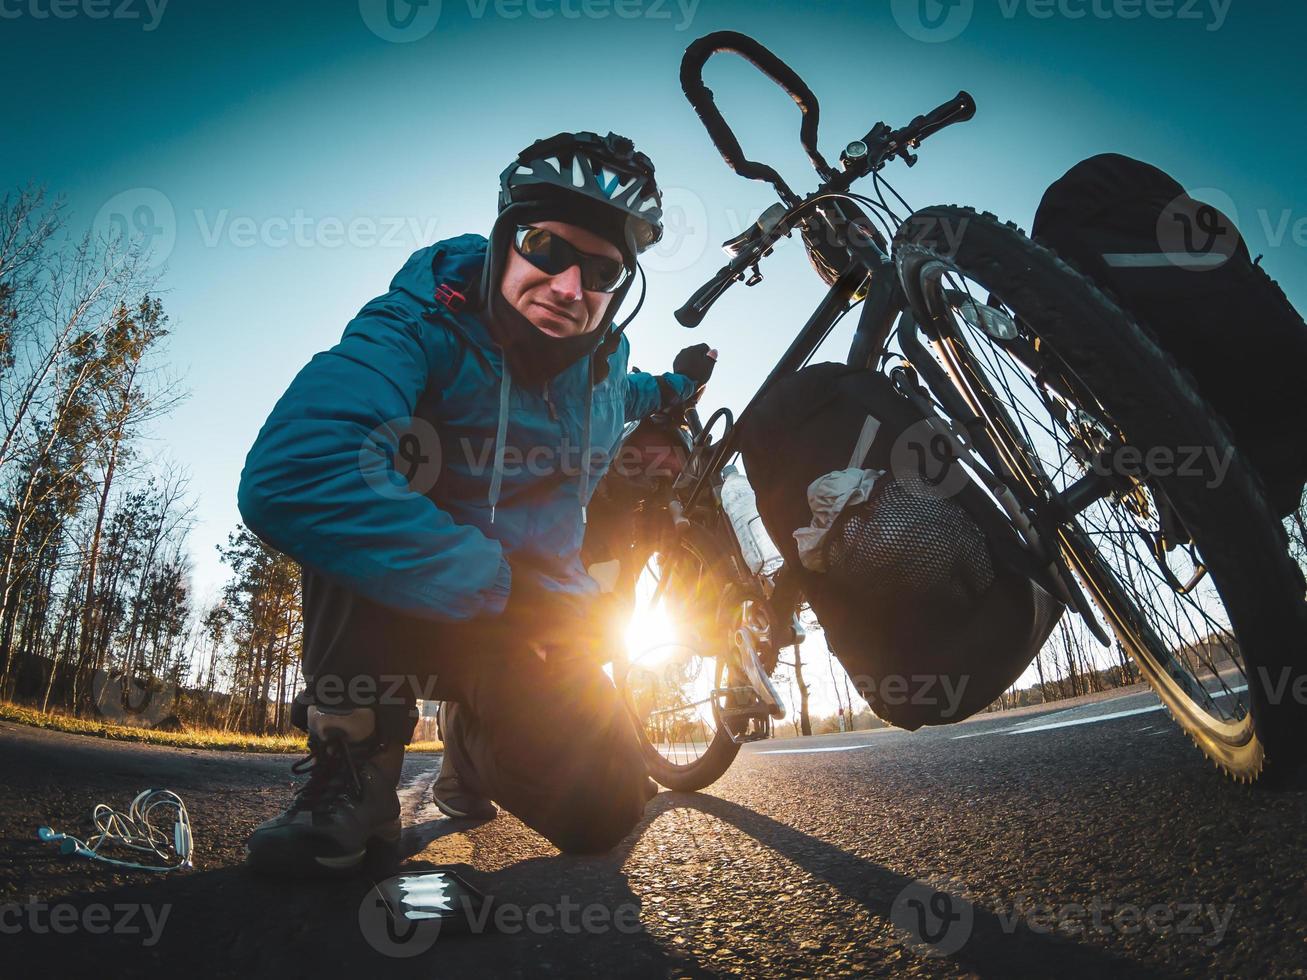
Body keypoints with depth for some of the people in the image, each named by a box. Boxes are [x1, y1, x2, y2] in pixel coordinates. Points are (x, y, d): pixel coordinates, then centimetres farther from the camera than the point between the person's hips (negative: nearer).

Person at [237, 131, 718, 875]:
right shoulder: (423, 326, -21)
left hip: (532, 617, 4)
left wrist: (670, 389, 17)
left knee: (603, 813, -15)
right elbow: (287, 477, -41)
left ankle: (472, 743, 19)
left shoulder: (605, 354, -1)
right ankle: (355, 771, -18)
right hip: (394, 609, -4)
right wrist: (495, 584, -37)